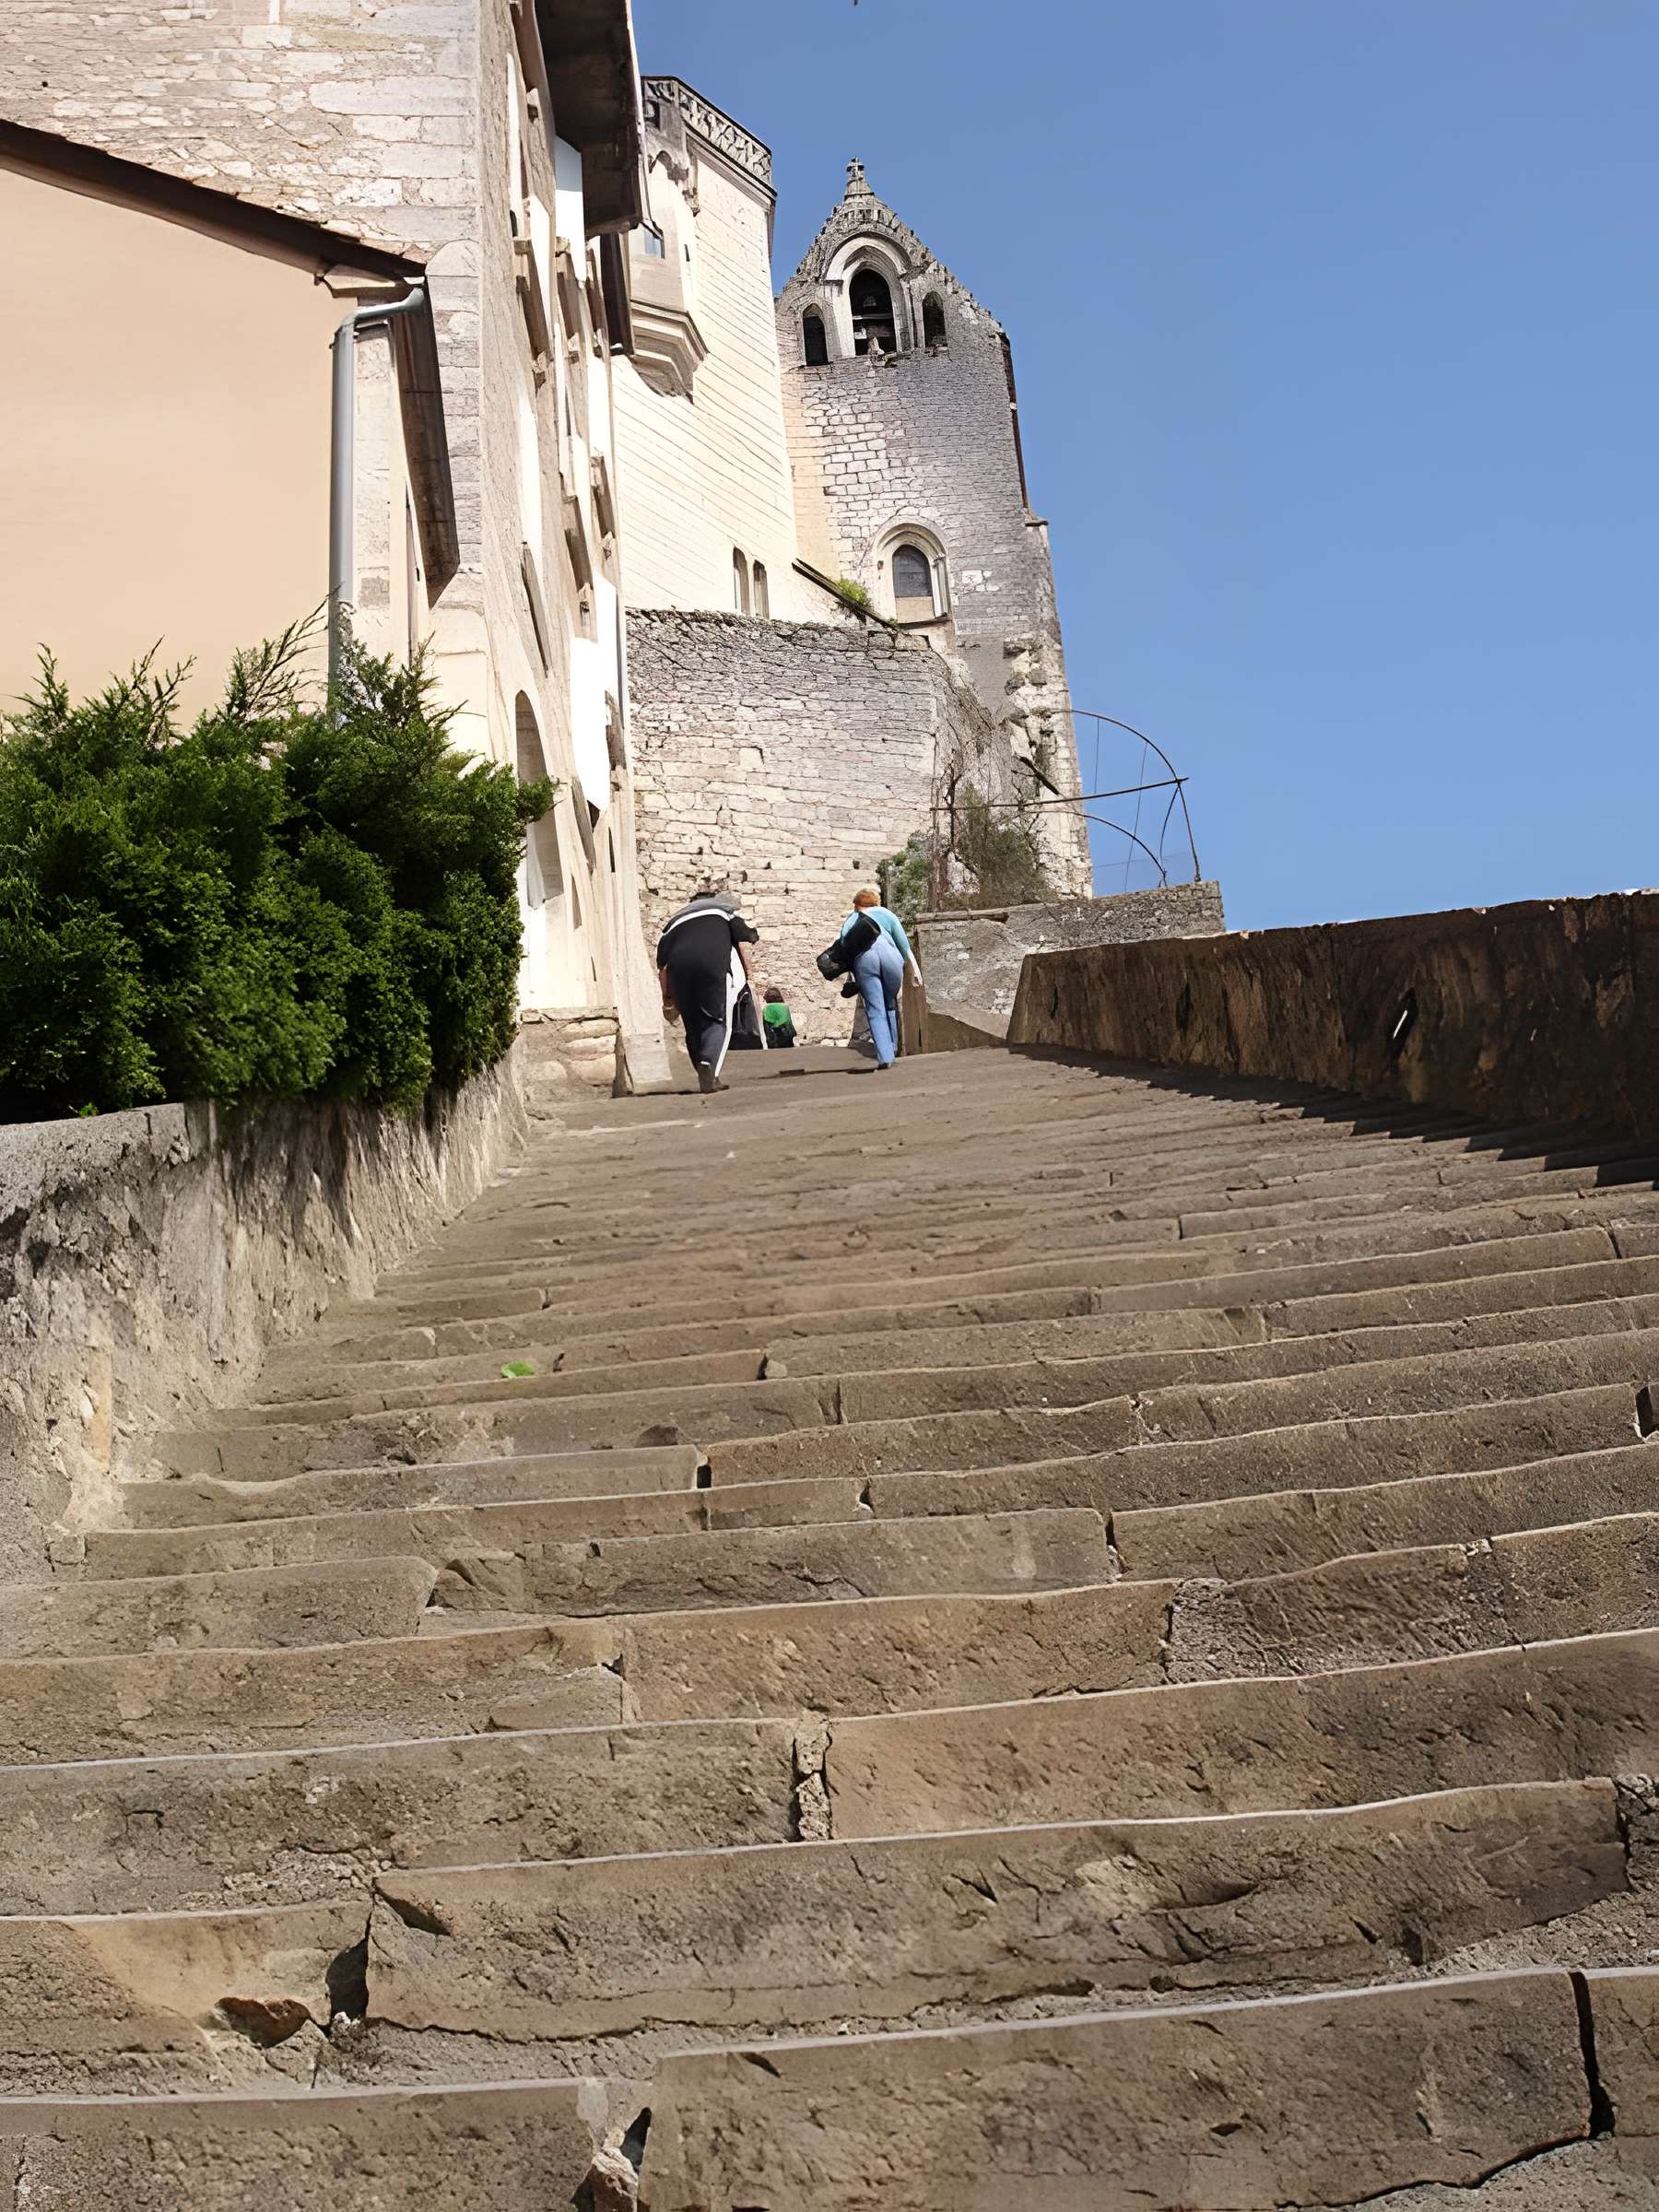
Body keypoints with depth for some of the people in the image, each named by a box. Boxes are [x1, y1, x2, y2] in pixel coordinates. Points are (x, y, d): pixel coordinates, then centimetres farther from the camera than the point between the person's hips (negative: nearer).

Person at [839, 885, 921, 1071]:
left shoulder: (848, 922, 28)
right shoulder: (885, 914, 26)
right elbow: (904, 944, 19)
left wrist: (851, 980, 18)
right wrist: (915, 969, 23)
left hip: (862, 960, 0)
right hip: (889, 956, 0)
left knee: (876, 1011, -1)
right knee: (890, 1004, 19)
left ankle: (885, 1057, -10)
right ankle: (893, 1048, 22)